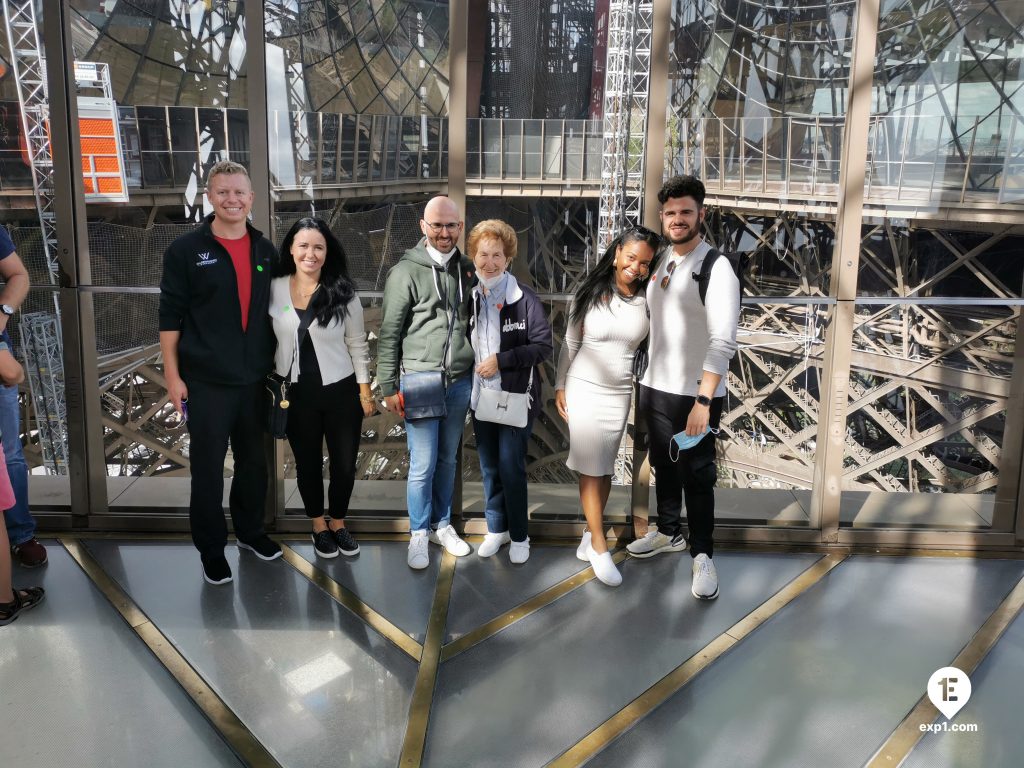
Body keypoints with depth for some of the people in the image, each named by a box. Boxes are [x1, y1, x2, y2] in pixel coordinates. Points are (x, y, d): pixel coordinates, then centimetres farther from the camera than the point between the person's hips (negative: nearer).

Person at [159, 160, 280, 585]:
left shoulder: (266, 250, 6)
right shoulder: (186, 250, -5)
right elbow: (170, 316, -5)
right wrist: (172, 374, -8)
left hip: (256, 378, 4)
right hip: (206, 380, -4)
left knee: (254, 461, 15)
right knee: (207, 466, 5)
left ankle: (250, 530, 34)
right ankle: (211, 547, 19)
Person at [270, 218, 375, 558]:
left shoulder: (343, 292, -7)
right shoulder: (274, 288, -4)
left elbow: (357, 344, -1)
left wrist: (365, 390, -2)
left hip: (341, 391, 0)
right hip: (296, 394, 1)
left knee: (344, 464, 9)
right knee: (307, 463, 15)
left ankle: (338, 523, 34)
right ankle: (318, 526, 36)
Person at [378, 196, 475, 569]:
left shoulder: (466, 269, 8)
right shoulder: (406, 271, -6)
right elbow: (389, 333, -5)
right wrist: (389, 387, -7)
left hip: (460, 382, 5)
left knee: (448, 459, 14)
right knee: (423, 464, -1)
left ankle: (442, 525, 29)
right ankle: (419, 533, 17)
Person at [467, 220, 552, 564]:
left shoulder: (524, 298, -12)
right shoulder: (470, 297, 3)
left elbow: (543, 346, -13)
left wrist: (500, 361, -19)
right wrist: (467, 384, 2)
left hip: (515, 397, -5)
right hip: (481, 397, 5)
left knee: (511, 468, 0)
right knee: (489, 468, 14)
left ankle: (519, 536, 17)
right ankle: (496, 528, 30)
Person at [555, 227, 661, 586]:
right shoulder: (590, 291, -6)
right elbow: (570, 343, 1)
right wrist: (560, 386, 2)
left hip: (620, 394, 2)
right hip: (584, 388, -2)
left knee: (605, 468, 9)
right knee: (591, 468, 2)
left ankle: (591, 535, 23)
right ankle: (599, 546, 11)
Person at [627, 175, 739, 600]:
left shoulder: (716, 268, -15)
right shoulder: (660, 260, 8)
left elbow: (723, 341, -23)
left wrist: (704, 400, -29)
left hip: (695, 394, -7)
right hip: (654, 386, 7)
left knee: (697, 475, 4)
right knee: (663, 465, 20)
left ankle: (702, 555, 20)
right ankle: (669, 532, 39)